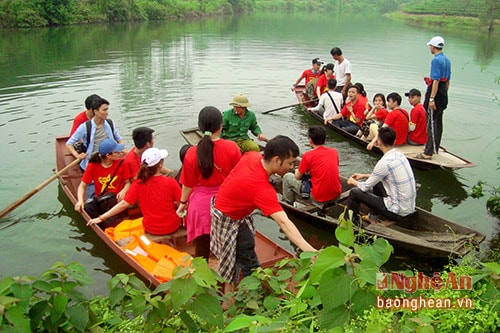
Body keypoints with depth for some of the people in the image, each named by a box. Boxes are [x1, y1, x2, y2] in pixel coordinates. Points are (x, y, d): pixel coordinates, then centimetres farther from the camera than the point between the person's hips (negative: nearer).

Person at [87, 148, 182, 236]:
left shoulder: (138, 184, -14)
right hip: (172, 227, -2)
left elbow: (123, 204, -14)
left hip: (151, 229, 3)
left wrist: (101, 218, -9)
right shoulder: (170, 182, -19)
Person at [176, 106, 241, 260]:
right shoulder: (231, 147, -13)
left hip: (202, 204, -1)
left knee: (202, 248, 15)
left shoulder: (192, 153, -14)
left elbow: (188, 184, -5)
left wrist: (183, 203, 13)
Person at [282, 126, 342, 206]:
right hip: (337, 194, 6)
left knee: (287, 177, 11)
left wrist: (297, 171, 22)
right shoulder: (334, 151, 2)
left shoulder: (308, 155, -12)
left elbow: (298, 177, -1)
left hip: (319, 199, -5)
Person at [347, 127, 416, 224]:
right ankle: (372, 217, 36)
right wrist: (364, 175, 25)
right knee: (376, 183, 27)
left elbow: (366, 187, -10)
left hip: (398, 212, -8)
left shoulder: (384, 162, -22)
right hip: (410, 207, 8)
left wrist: (354, 182, 10)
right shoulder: (400, 155, 3)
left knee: (355, 192, 0)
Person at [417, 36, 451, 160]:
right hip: (443, 94, 9)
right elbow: (448, 81, 16)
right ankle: (435, 148, 28)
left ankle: (428, 153, -5)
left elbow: (436, 81, -21)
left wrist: (431, 99, -23)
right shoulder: (447, 60, 13)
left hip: (435, 93, -9)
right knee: (438, 123, 16)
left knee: (431, 124, -7)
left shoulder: (436, 60, -15)